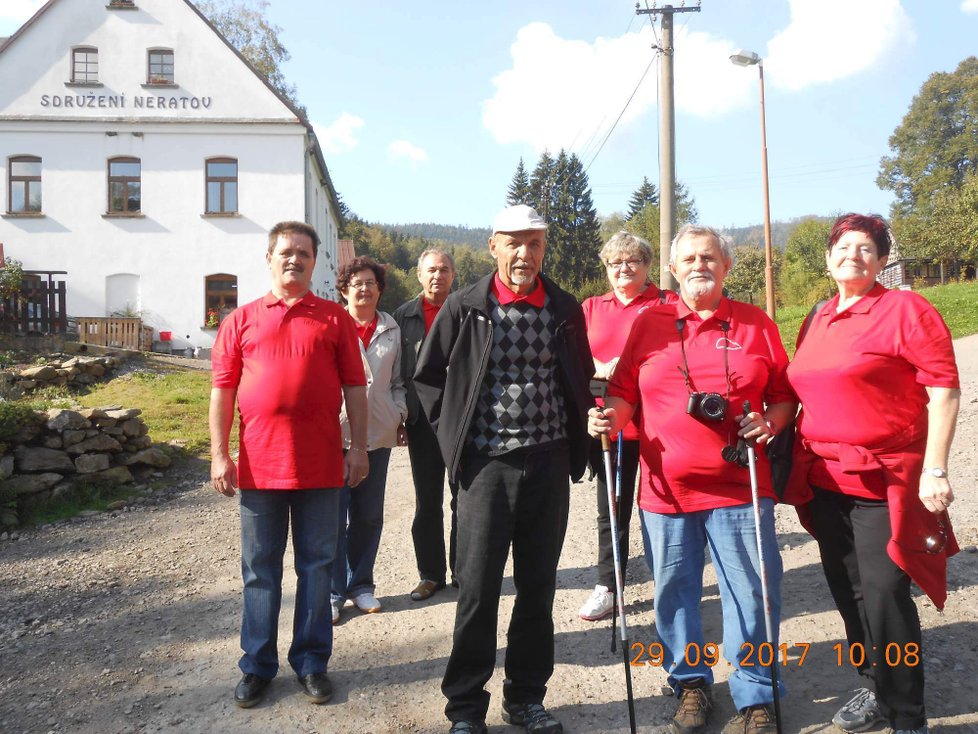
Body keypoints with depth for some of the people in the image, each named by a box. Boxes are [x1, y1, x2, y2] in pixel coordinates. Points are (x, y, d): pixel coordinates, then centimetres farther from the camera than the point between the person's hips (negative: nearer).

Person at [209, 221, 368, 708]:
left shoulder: (334, 318, 6)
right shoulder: (241, 321, 7)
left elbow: (354, 387, 5)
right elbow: (222, 391, 5)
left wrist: (359, 448, 0)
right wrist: (219, 455, -2)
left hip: (320, 465, 0)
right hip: (259, 464, 1)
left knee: (316, 565, 9)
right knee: (260, 570, 11)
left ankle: (311, 662, 23)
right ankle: (258, 665, 25)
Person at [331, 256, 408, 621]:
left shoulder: (391, 330, 10)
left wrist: (400, 416, 8)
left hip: (378, 433, 4)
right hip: (337, 431, -4)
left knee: (369, 515, 12)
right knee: (335, 515, -1)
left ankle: (360, 583, 26)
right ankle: (333, 591, 12)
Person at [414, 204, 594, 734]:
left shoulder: (565, 310, 5)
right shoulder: (464, 307, -2)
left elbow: (581, 381, 16)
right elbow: (428, 376, 6)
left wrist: (578, 438, 6)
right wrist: (453, 435, 1)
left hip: (549, 463, 3)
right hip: (486, 463, -2)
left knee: (538, 587, 11)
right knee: (478, 588, 1)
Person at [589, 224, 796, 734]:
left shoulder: (755, 324, 7)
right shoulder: (649, 324, 7)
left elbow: (783, 395, 10)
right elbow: (625, 392, 8)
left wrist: (770, 422, -10)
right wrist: (611, 417, -11)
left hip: (739, 486, -1)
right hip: (667, 487, 1)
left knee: (750, 594, 5)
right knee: (674, 591, 12)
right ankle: (690, 682, 33)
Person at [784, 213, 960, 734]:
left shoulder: (905, 310, -7)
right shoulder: (817, 321, 12)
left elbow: (944, 390, -11)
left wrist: (934, 469, -17)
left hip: (884, 481, -6)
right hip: (823, 481, 7)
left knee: (884, 595, -6)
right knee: (847, 591, 15)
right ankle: (876, 688, 34)